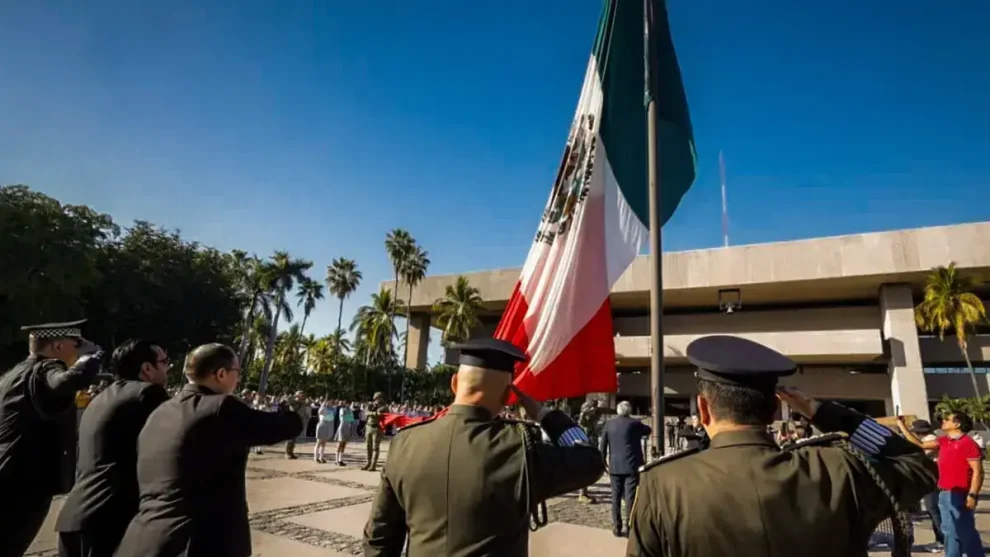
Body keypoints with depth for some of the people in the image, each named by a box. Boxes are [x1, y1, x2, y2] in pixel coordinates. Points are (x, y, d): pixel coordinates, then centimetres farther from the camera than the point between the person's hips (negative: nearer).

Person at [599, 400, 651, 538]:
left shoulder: (609, 424, 3)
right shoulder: (634, 423, -5)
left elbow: (602, 445, 3)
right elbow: (649, 430, 13)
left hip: (615, 466, 3)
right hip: (631, 466, -2)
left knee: (616, 497, 8)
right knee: (630, 497, 1)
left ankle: (617, 528, 11)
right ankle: (629, 527, 1)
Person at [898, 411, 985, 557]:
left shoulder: (968, 443, -12)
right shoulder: (943, 441, 11)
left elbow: (978, 471, -15)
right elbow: (920, 444, 18)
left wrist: (972, 495, -20)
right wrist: (902, 426, 15)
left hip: (959, 495, -8)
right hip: (944, 494, 8)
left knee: (966, 532, 0)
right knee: (949, 531, 14)